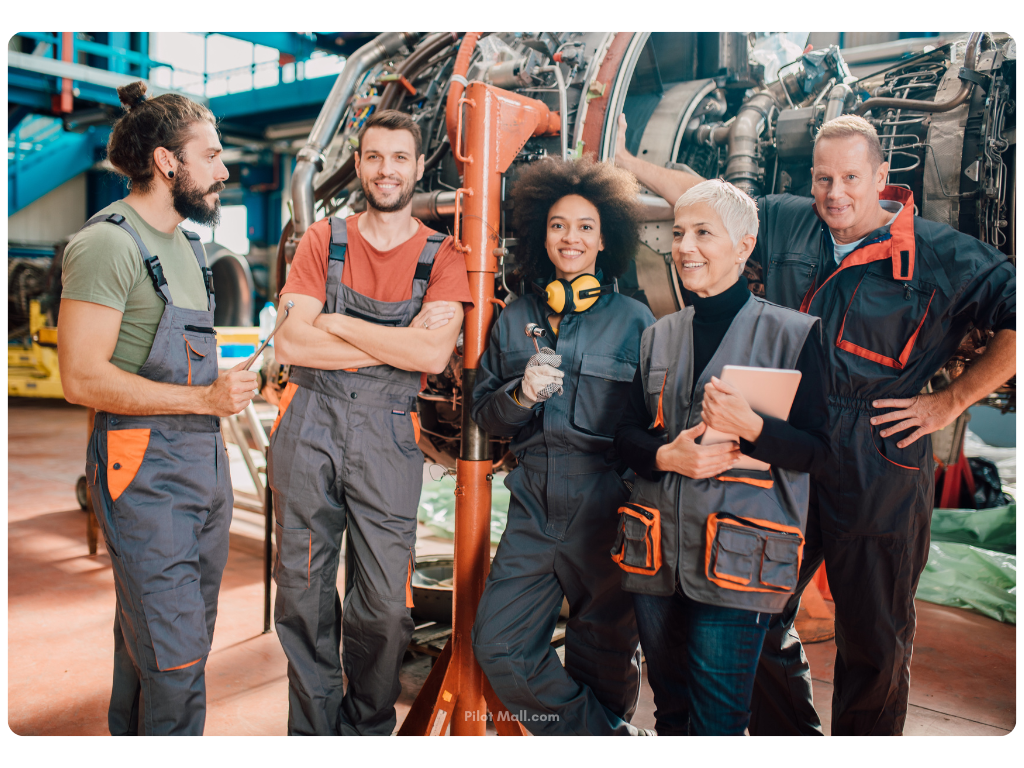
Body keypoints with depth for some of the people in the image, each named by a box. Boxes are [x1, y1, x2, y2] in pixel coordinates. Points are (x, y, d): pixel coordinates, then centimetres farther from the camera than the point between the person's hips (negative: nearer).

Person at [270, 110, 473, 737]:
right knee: (303, 591, 8)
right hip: (308, 427, 2)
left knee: (384, 604, 1)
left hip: (388, 436, -1)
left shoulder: (441, 257, 4)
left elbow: (433, 355, -13)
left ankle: (368, 725, 25)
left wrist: (337, 322, -9)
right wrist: (396, 343, -10)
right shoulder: (324, 240, 7)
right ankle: (313, 723, 27)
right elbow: (291, 343, -5)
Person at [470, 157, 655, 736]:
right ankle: (605, 731, 17)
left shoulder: (634, 320, -1)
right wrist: (520, 394, -11)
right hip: (534, 510, 3)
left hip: (606, 514, -3)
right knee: (499, 646, -2)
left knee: (604, 661, 11)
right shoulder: (515, 319, 9)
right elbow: (484, 415, 10)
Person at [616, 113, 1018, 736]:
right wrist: (624, 159, 18)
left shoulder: (943, 256, -6)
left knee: (875, 638, 10)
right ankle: (785, 728, 35)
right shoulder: (788, 224, 5)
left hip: (879, 470, -3)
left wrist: (950, 402, -8)